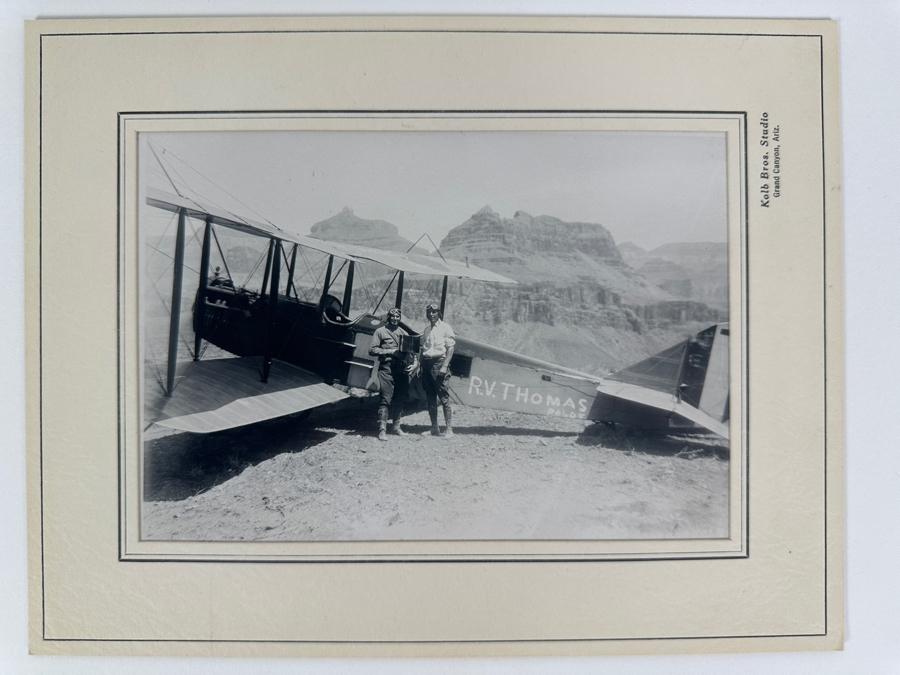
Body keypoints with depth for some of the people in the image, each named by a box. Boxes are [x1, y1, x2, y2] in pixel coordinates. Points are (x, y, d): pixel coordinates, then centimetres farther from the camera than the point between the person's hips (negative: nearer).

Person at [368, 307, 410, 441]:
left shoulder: (404, 333, 18)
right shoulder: (380, 331, 5)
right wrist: (390, 351, -11)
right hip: (386, 369, -5)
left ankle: (396, 426, 21)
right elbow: (372, 350, -2)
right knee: (385, 399, -9)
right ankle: (382, 429, -8)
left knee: (399, 400, 9)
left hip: (402, 369, 5)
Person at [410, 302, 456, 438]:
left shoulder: (445, 327, -2)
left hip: (439, 362, -7)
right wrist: (417, 363, 10)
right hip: (426, 364, 7)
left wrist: (445, 366, -16)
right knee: (430, 398, 9)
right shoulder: (427, 329, 18)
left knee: (444, 397, -7)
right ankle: (434, 428, 16)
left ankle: (449, 429, -4)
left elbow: (450, 348, -8)